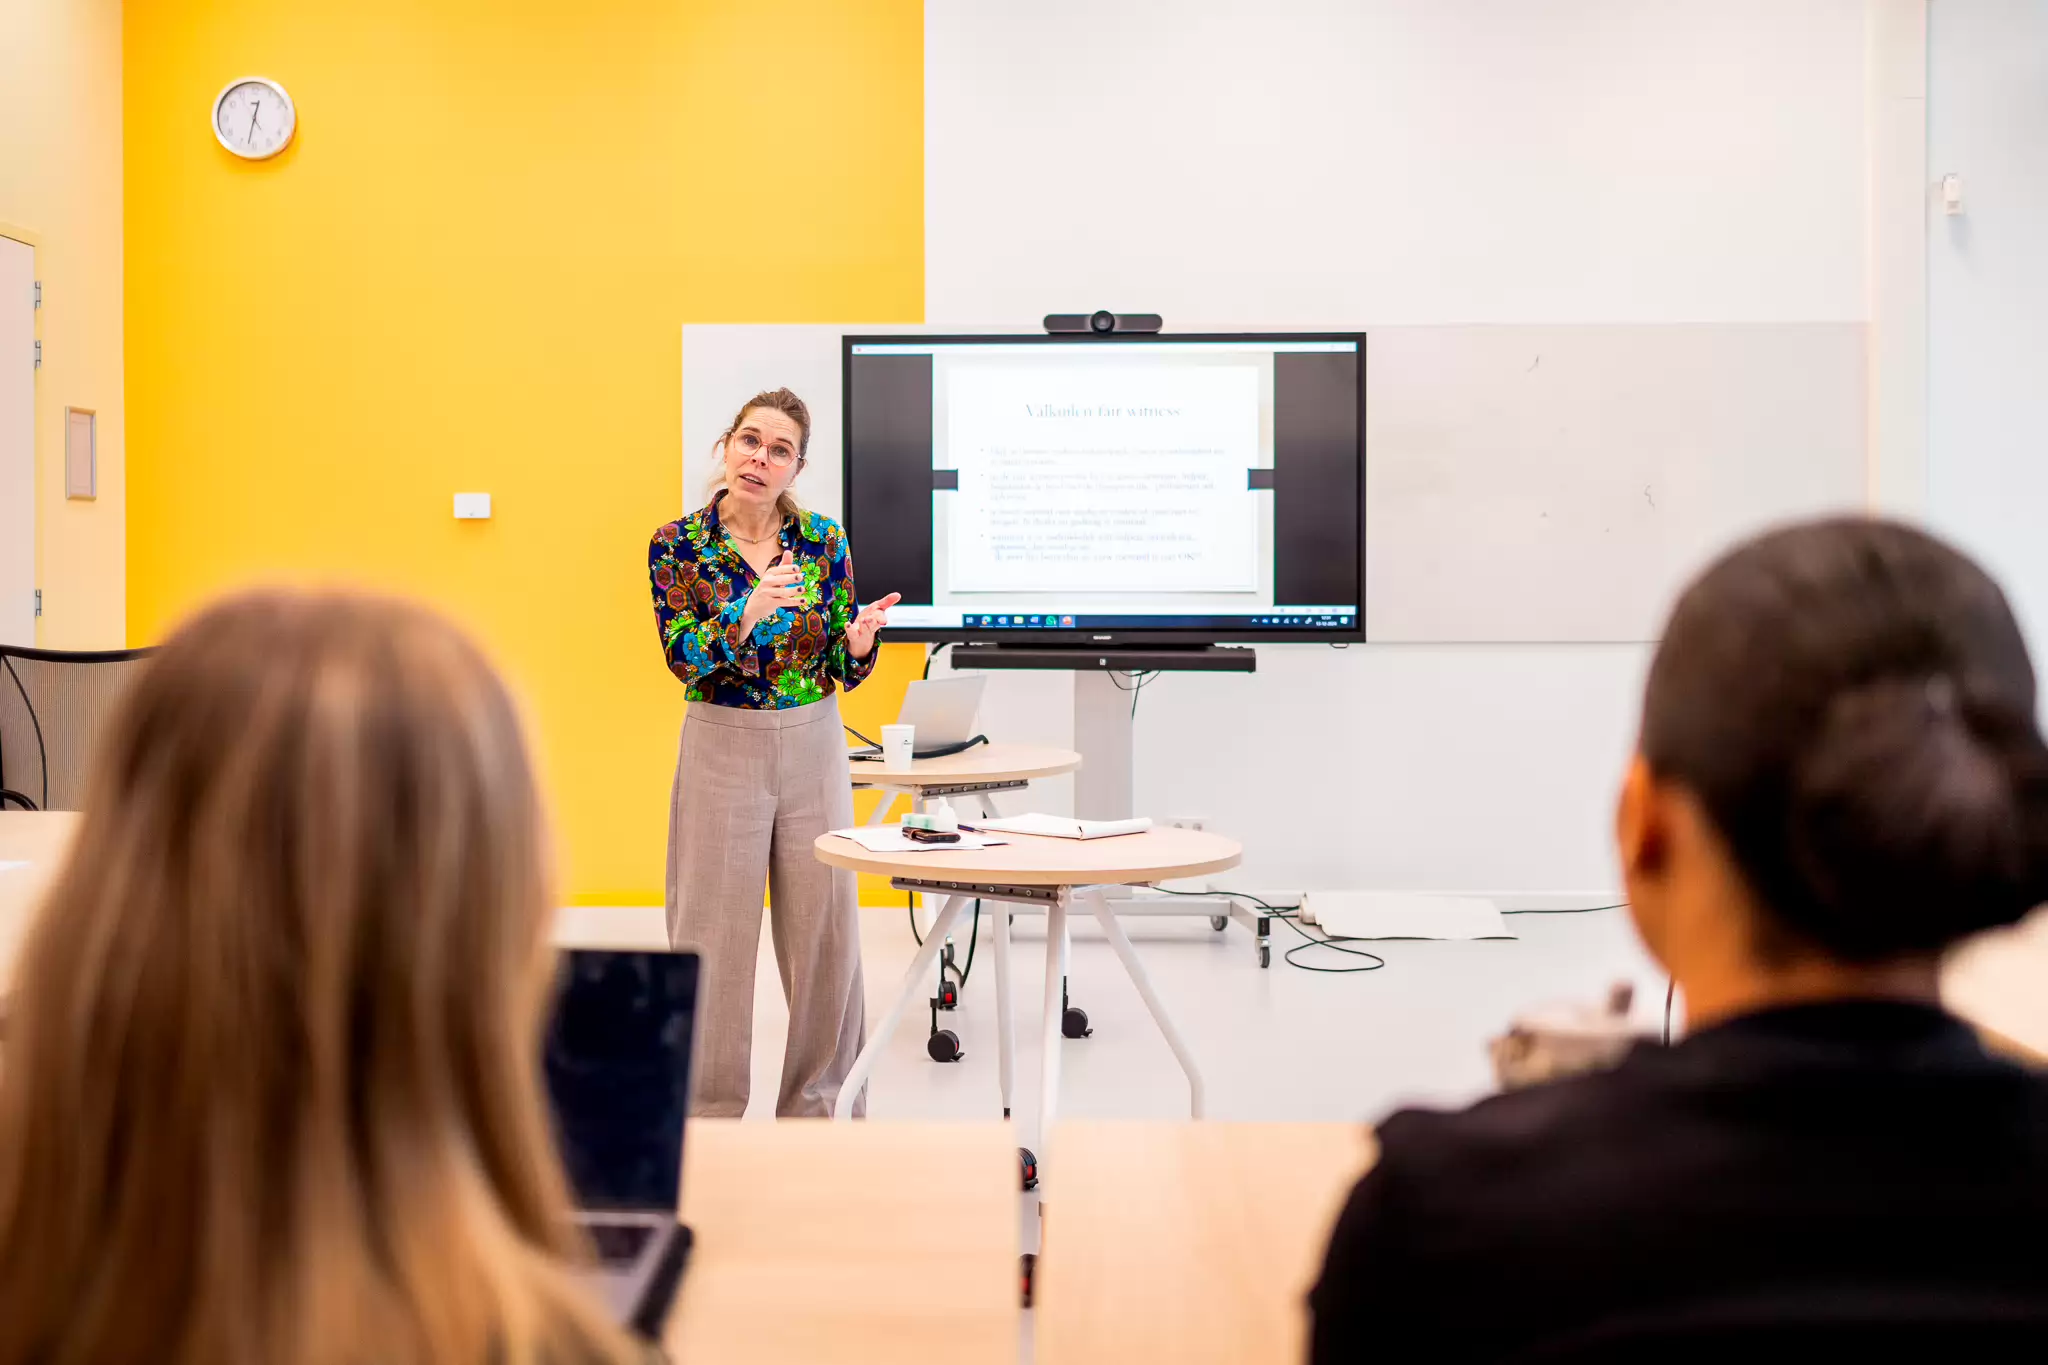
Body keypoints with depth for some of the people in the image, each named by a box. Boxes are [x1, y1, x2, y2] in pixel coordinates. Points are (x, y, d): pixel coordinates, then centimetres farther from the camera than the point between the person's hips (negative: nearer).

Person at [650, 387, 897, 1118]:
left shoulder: (825, 543, 1)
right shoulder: (678, 543, -3)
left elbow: (845, 671, 4)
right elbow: (683, 658, -14)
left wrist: (859, 640, -19)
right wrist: (751, 611, -30)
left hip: (814, 748, 2)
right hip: (722, 749, -2)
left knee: (826, 932, 6)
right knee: (714, 935, 4)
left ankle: (822, 1108, 21)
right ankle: (707, 1112, 18)